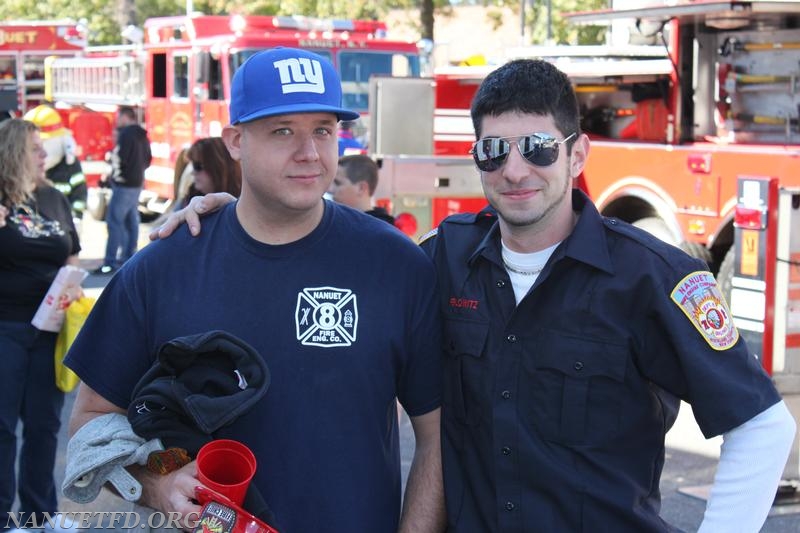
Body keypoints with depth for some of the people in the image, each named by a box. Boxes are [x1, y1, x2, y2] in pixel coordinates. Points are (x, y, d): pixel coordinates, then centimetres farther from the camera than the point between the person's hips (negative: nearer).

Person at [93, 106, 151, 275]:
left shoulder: (126, 134, -15)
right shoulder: (142, 135, 13)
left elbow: (120, 158, -20)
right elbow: (147, 159, 19)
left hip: (124, 184, -10)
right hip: (137, 183, 10)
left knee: (114, 221, -10)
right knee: (131, 221, 13)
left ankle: (111, 263, -14)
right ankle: (129, 258, 18)